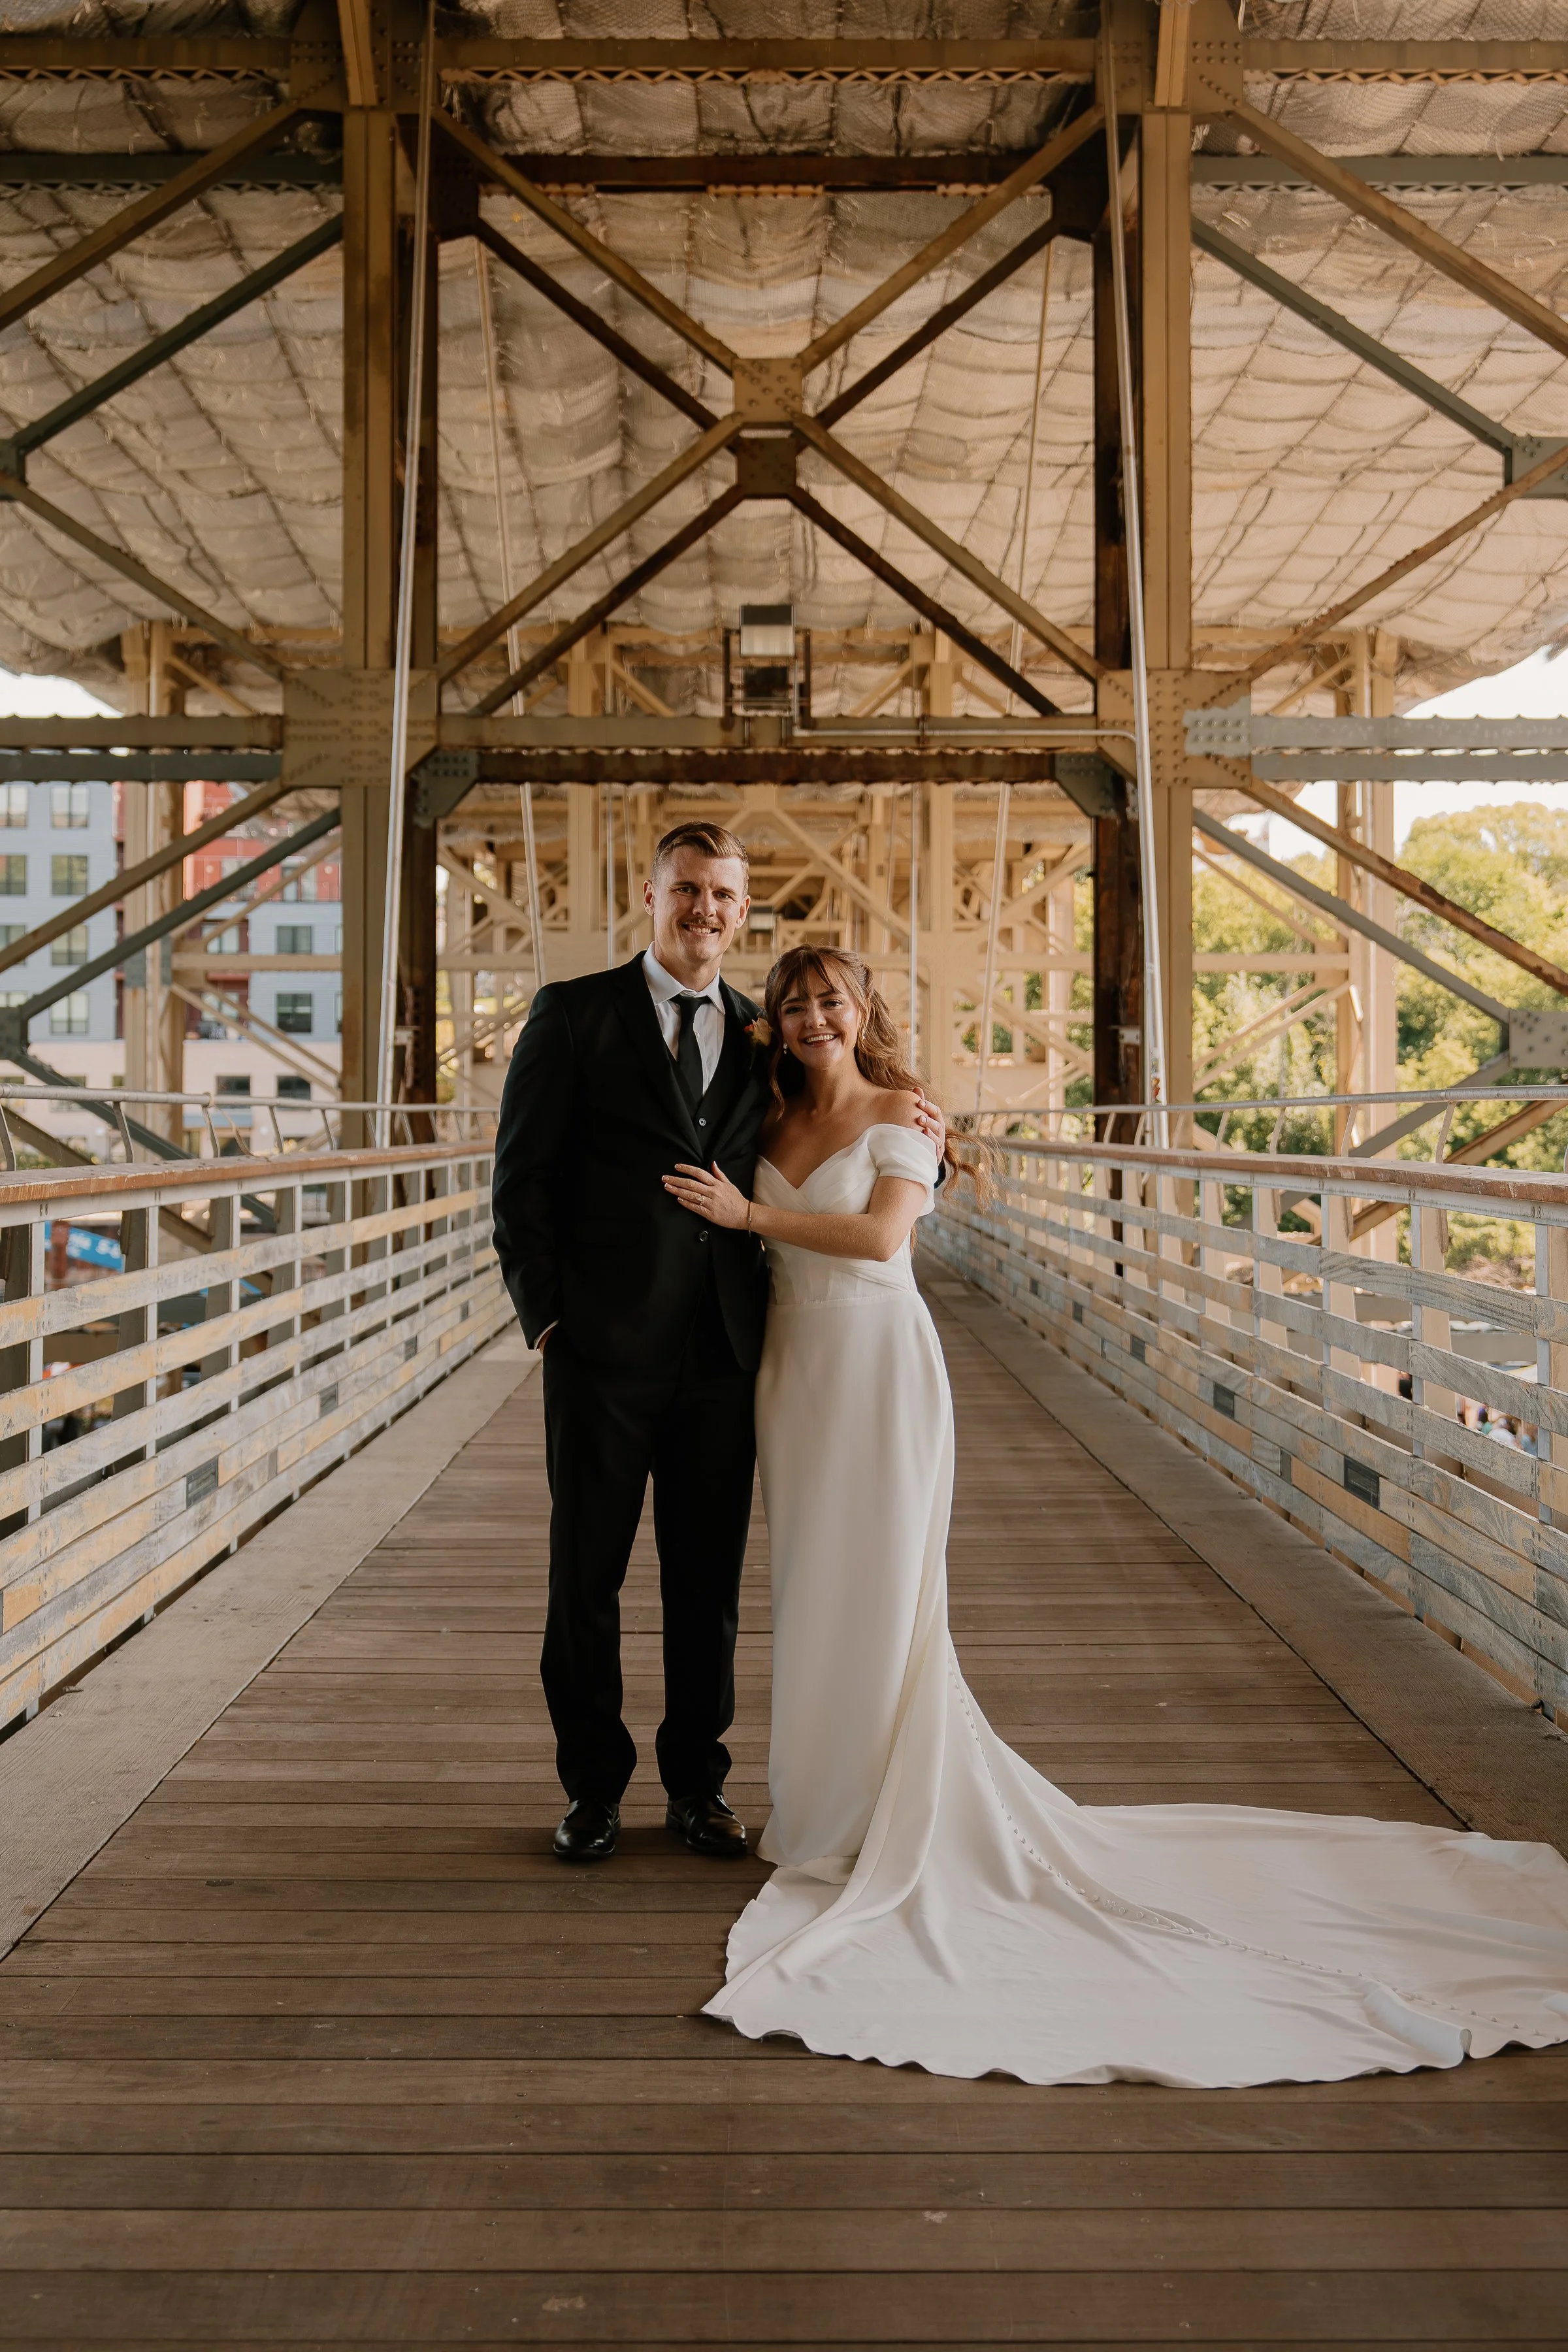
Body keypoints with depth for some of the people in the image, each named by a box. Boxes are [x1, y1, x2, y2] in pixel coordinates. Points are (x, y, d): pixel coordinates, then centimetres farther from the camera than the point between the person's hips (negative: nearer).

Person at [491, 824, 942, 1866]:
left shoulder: (760, 1036, 12)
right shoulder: (575, 1014, 0)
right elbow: (522, 1176, -1)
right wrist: (545, 1312, -7)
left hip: (723, 1352, 3)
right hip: (605, 1351, -3)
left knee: (710, 1582, 11)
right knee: (587, 1578, 8)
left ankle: (698, 1782, 27)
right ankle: (594, 1786, 24)